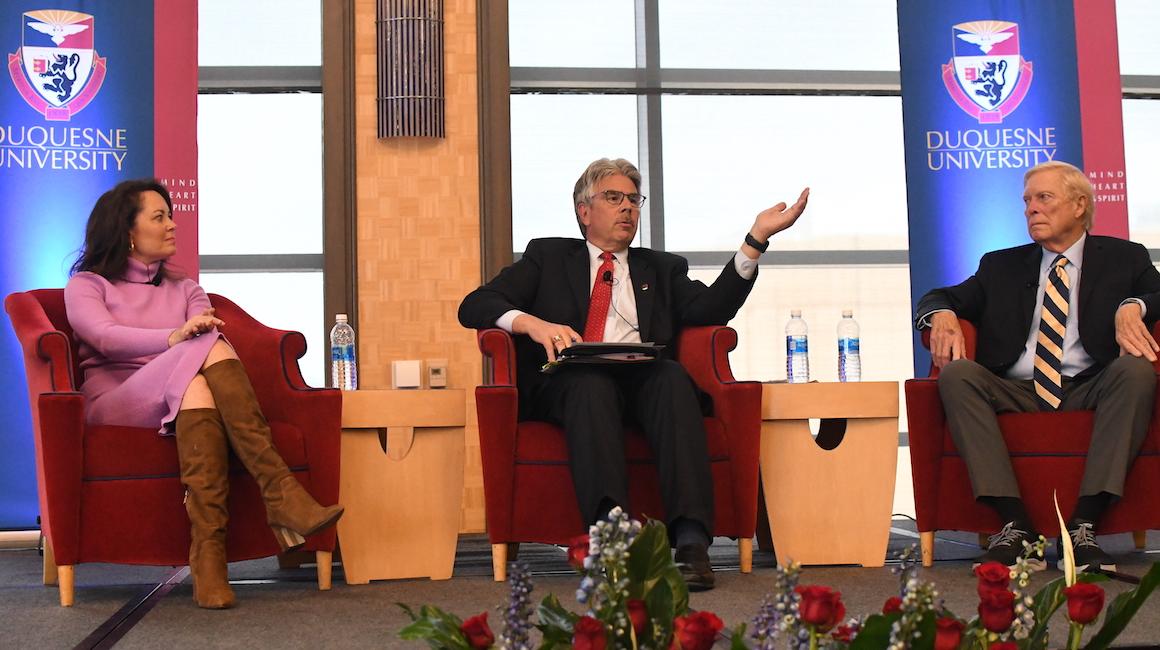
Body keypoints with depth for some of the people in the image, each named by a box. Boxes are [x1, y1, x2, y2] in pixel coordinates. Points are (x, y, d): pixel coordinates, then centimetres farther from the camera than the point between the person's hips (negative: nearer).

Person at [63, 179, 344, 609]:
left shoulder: (184, 289, 30)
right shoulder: (86, 284, 17)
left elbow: (213, 330, 9)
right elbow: (105, 337, -6)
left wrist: (204, 332, -17)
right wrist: (174, 339, -24)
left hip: (181, 403, 3)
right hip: (114, 401, -3)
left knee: (210, 345, -35)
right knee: (208, 349, -32)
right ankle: (281, 493, -47)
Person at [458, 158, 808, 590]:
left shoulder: (662, 268, 29)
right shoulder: (547, 256, 24)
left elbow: (711, 308, 8)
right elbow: (474, 306, 10)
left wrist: (757, 238, 0)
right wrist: (533, 323, -11)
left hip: (642, 380, 1)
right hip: (567, 386, -1)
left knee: (672, 376, -32)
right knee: (592, 383, -35)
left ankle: (691, 542, -44)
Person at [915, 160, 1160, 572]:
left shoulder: (1124, 258, 18)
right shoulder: (1001, 266, 22)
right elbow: (937, 298, 16)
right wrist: (943, 315, -8)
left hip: (1091, 390, -1)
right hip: (1016, 393, 2)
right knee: (957, 374, -27)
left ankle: (1083, 525, -35)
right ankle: (1016, 526, -34)